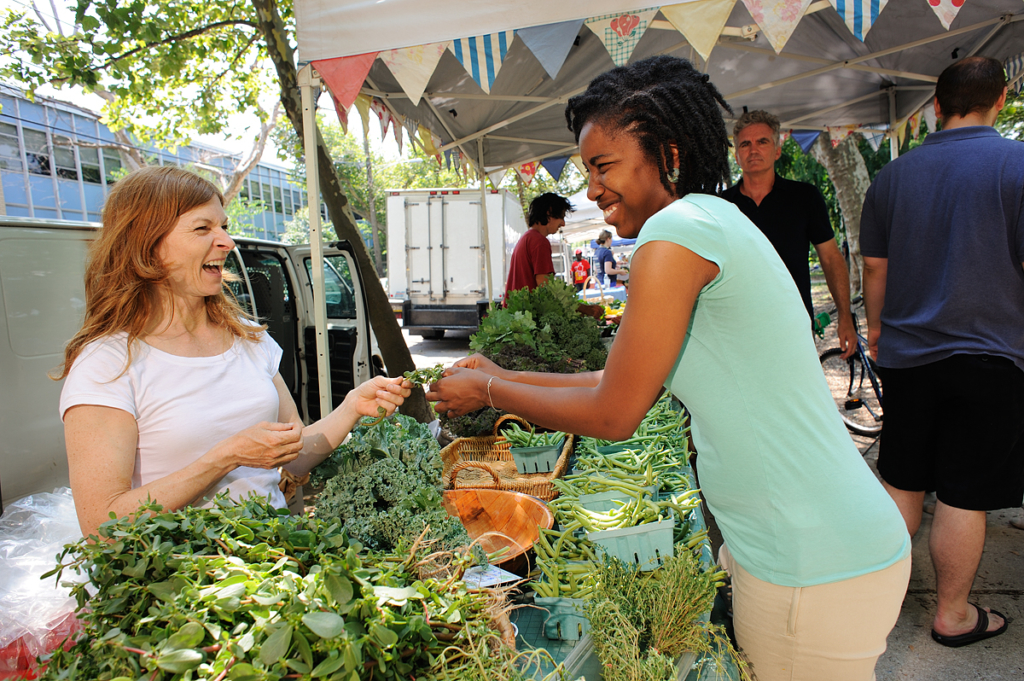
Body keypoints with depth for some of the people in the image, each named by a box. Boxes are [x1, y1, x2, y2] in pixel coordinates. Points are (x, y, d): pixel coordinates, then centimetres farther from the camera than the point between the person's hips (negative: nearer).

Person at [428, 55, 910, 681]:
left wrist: (487, 391, -3)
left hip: (814, 571, -9)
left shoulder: (677, 232, -20)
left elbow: (614, 415, -16)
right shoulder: (714, 223, 10)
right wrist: (505, 378, 14)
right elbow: (628, 384, 12)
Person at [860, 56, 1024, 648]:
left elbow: (874, 265, 8)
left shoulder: (894, 175, 4)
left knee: (903, 483, 17)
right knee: (965, 496, 7)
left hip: (906, 354, 4)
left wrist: (877, 325, 20)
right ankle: (953, 616, 22)